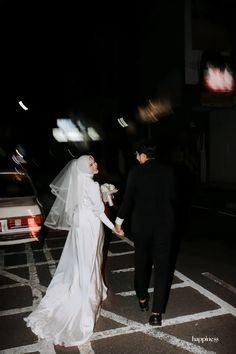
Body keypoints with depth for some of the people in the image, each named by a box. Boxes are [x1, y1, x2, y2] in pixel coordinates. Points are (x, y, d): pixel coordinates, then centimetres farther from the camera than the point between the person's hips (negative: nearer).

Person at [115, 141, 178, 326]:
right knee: (162, 267, 6)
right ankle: (157, 312, 8)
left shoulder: (136, 171, -9)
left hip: (141, 225, -1)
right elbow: (173, 198, 4)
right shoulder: (168, 171, -1)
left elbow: (128, 198, -8)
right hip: (165, 225, 1)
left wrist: (119, 220, 5)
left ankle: (143, 299, 37)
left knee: (141, 263, 19)